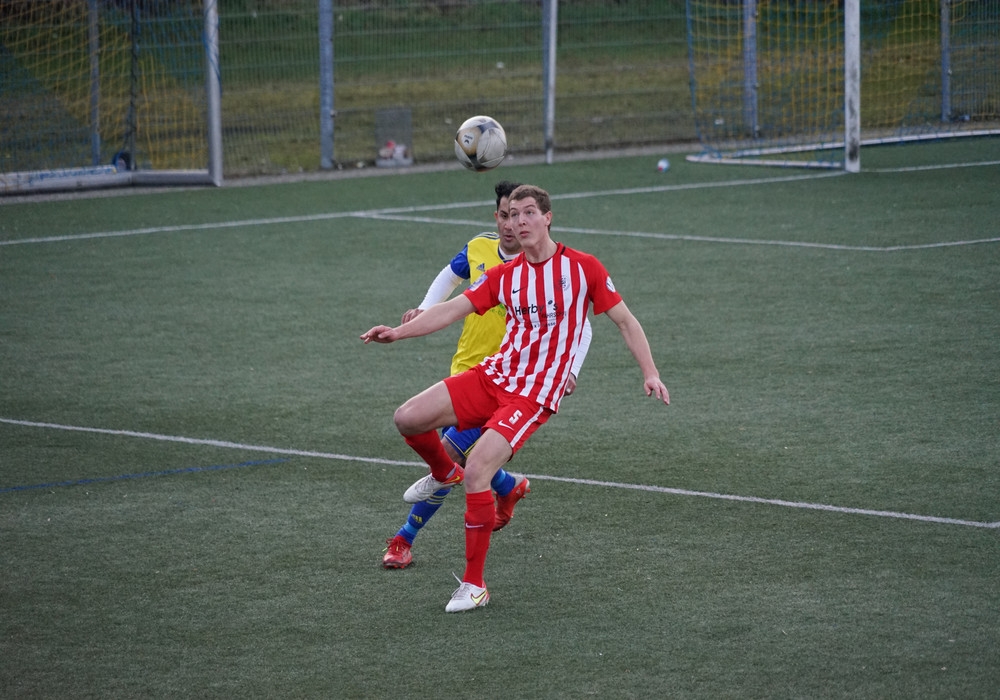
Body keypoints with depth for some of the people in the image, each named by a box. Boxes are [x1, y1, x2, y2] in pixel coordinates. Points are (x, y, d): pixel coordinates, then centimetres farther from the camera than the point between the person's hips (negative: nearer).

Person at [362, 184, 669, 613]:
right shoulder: (504, 276, 9)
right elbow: (453, 309, 4)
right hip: (492, 376, 5)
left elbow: (625, 321, 4)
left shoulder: (583, 268, -2)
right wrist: (400, 332, -9)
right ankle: (443, 474, 24)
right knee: (407, 418, -11)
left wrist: (649, 373, -5)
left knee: (476, 472, -22)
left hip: (534, 395, -5)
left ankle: (474, 585, -7)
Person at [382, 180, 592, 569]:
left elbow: (581, 327, -7)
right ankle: (510, 486, 44)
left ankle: (405, 538, 2)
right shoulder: (479, 249, -3)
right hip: (464, 372, 6)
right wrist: (425, 310, 2)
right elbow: (449, 276, 20)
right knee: (464, 457, 13)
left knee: (448, 455, -14)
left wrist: (570, 372, -23)